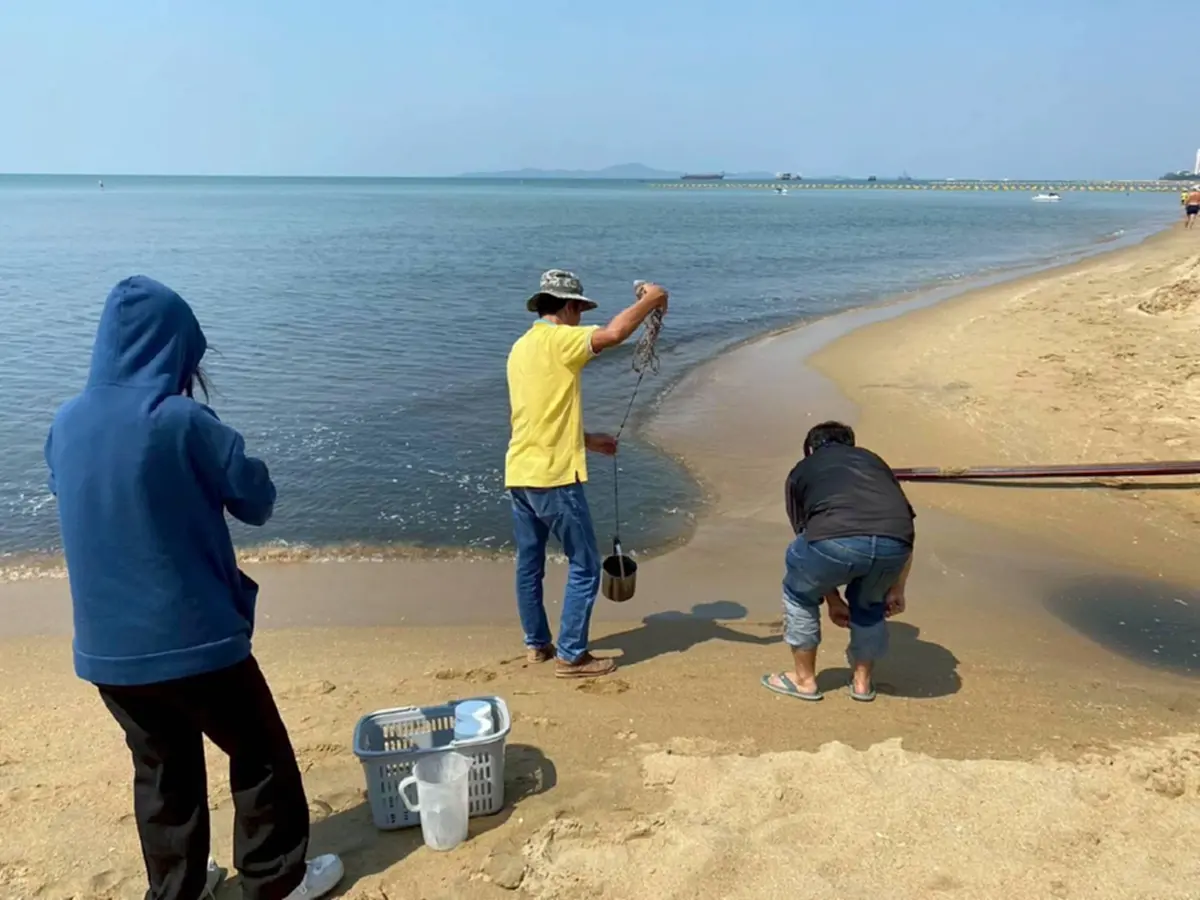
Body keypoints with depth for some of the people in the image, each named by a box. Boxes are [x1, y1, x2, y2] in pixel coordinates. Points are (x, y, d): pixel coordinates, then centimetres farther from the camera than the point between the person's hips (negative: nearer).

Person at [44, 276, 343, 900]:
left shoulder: (66, 424, 1)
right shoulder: (183, 420, -18)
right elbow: (257, 501, -8)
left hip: (106, 648, 6)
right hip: (193, 638, -6)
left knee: (161, 768, 23)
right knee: (260, 756, 15)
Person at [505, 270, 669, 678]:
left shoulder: (522, 346, 16)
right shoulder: (558, 339, -11)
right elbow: (614, 333, -27)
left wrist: (588, 441, 24)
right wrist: (650, 299, -11)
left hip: (519, 473, 9)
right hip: (554, 476, -9)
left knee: (529, 564, 17)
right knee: (585, 566, 2)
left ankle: (536, 643, 30)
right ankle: (571, 656, 7)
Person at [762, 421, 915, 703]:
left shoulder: (801, 471, 31)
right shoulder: (873, 460, 37)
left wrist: (833, 600, 40)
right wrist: (896, 589, 41)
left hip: (834, 539, -3)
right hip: (894, 544, 3)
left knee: (800, 595, 29)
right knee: (869, 603, 35)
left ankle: (804, 679, 37)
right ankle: (863, 680, 44)